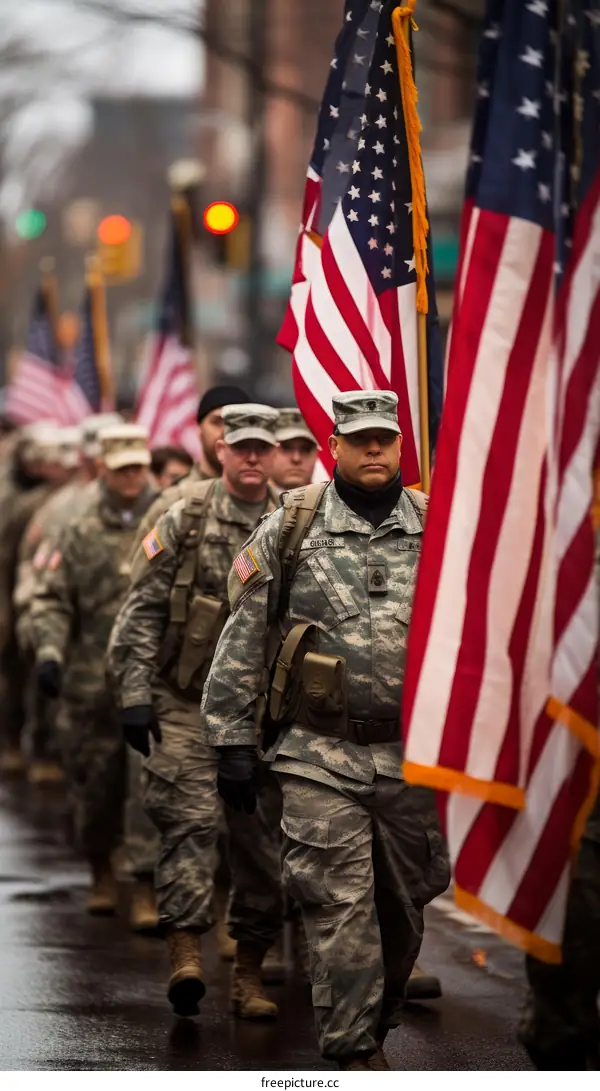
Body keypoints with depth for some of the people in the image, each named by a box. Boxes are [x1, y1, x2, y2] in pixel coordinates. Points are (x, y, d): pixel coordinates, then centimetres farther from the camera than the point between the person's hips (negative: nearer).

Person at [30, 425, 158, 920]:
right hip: (95, 683, 1)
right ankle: (101, 872, 20)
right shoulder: (81, 534, 9)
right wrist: (49, 652, -7)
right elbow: (52, 600, 8)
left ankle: (153, 877, 8)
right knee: (97, 783, 4)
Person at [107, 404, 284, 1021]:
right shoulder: (185, 522, 0)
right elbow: (141, 611, 0)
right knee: (191, 820, -15)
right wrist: (135, 694, -7)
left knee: (260, 839, 4)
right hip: (186, 705, -2)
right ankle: (185, 953, -19)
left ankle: (249, 973, 13)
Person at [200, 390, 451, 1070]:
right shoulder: (290, 529, 1)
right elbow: (244, 640, 3)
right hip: (321, 758, -2)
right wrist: (231, 740, -1)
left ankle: (376, 1025, 31)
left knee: (403, 907, 11)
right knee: (340, 910, -9)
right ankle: (356, 1057, -6)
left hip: (411, 758, 3)